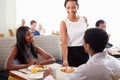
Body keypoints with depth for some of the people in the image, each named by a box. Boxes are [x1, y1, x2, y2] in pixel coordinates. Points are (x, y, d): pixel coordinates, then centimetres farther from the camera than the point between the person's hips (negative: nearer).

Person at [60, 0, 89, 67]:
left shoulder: (84, 19, 1)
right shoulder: (64, 23, -10)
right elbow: (64, 43, -18)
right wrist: (65, 60, -28)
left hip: (84, 51, 3)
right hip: (71, 52, -3)